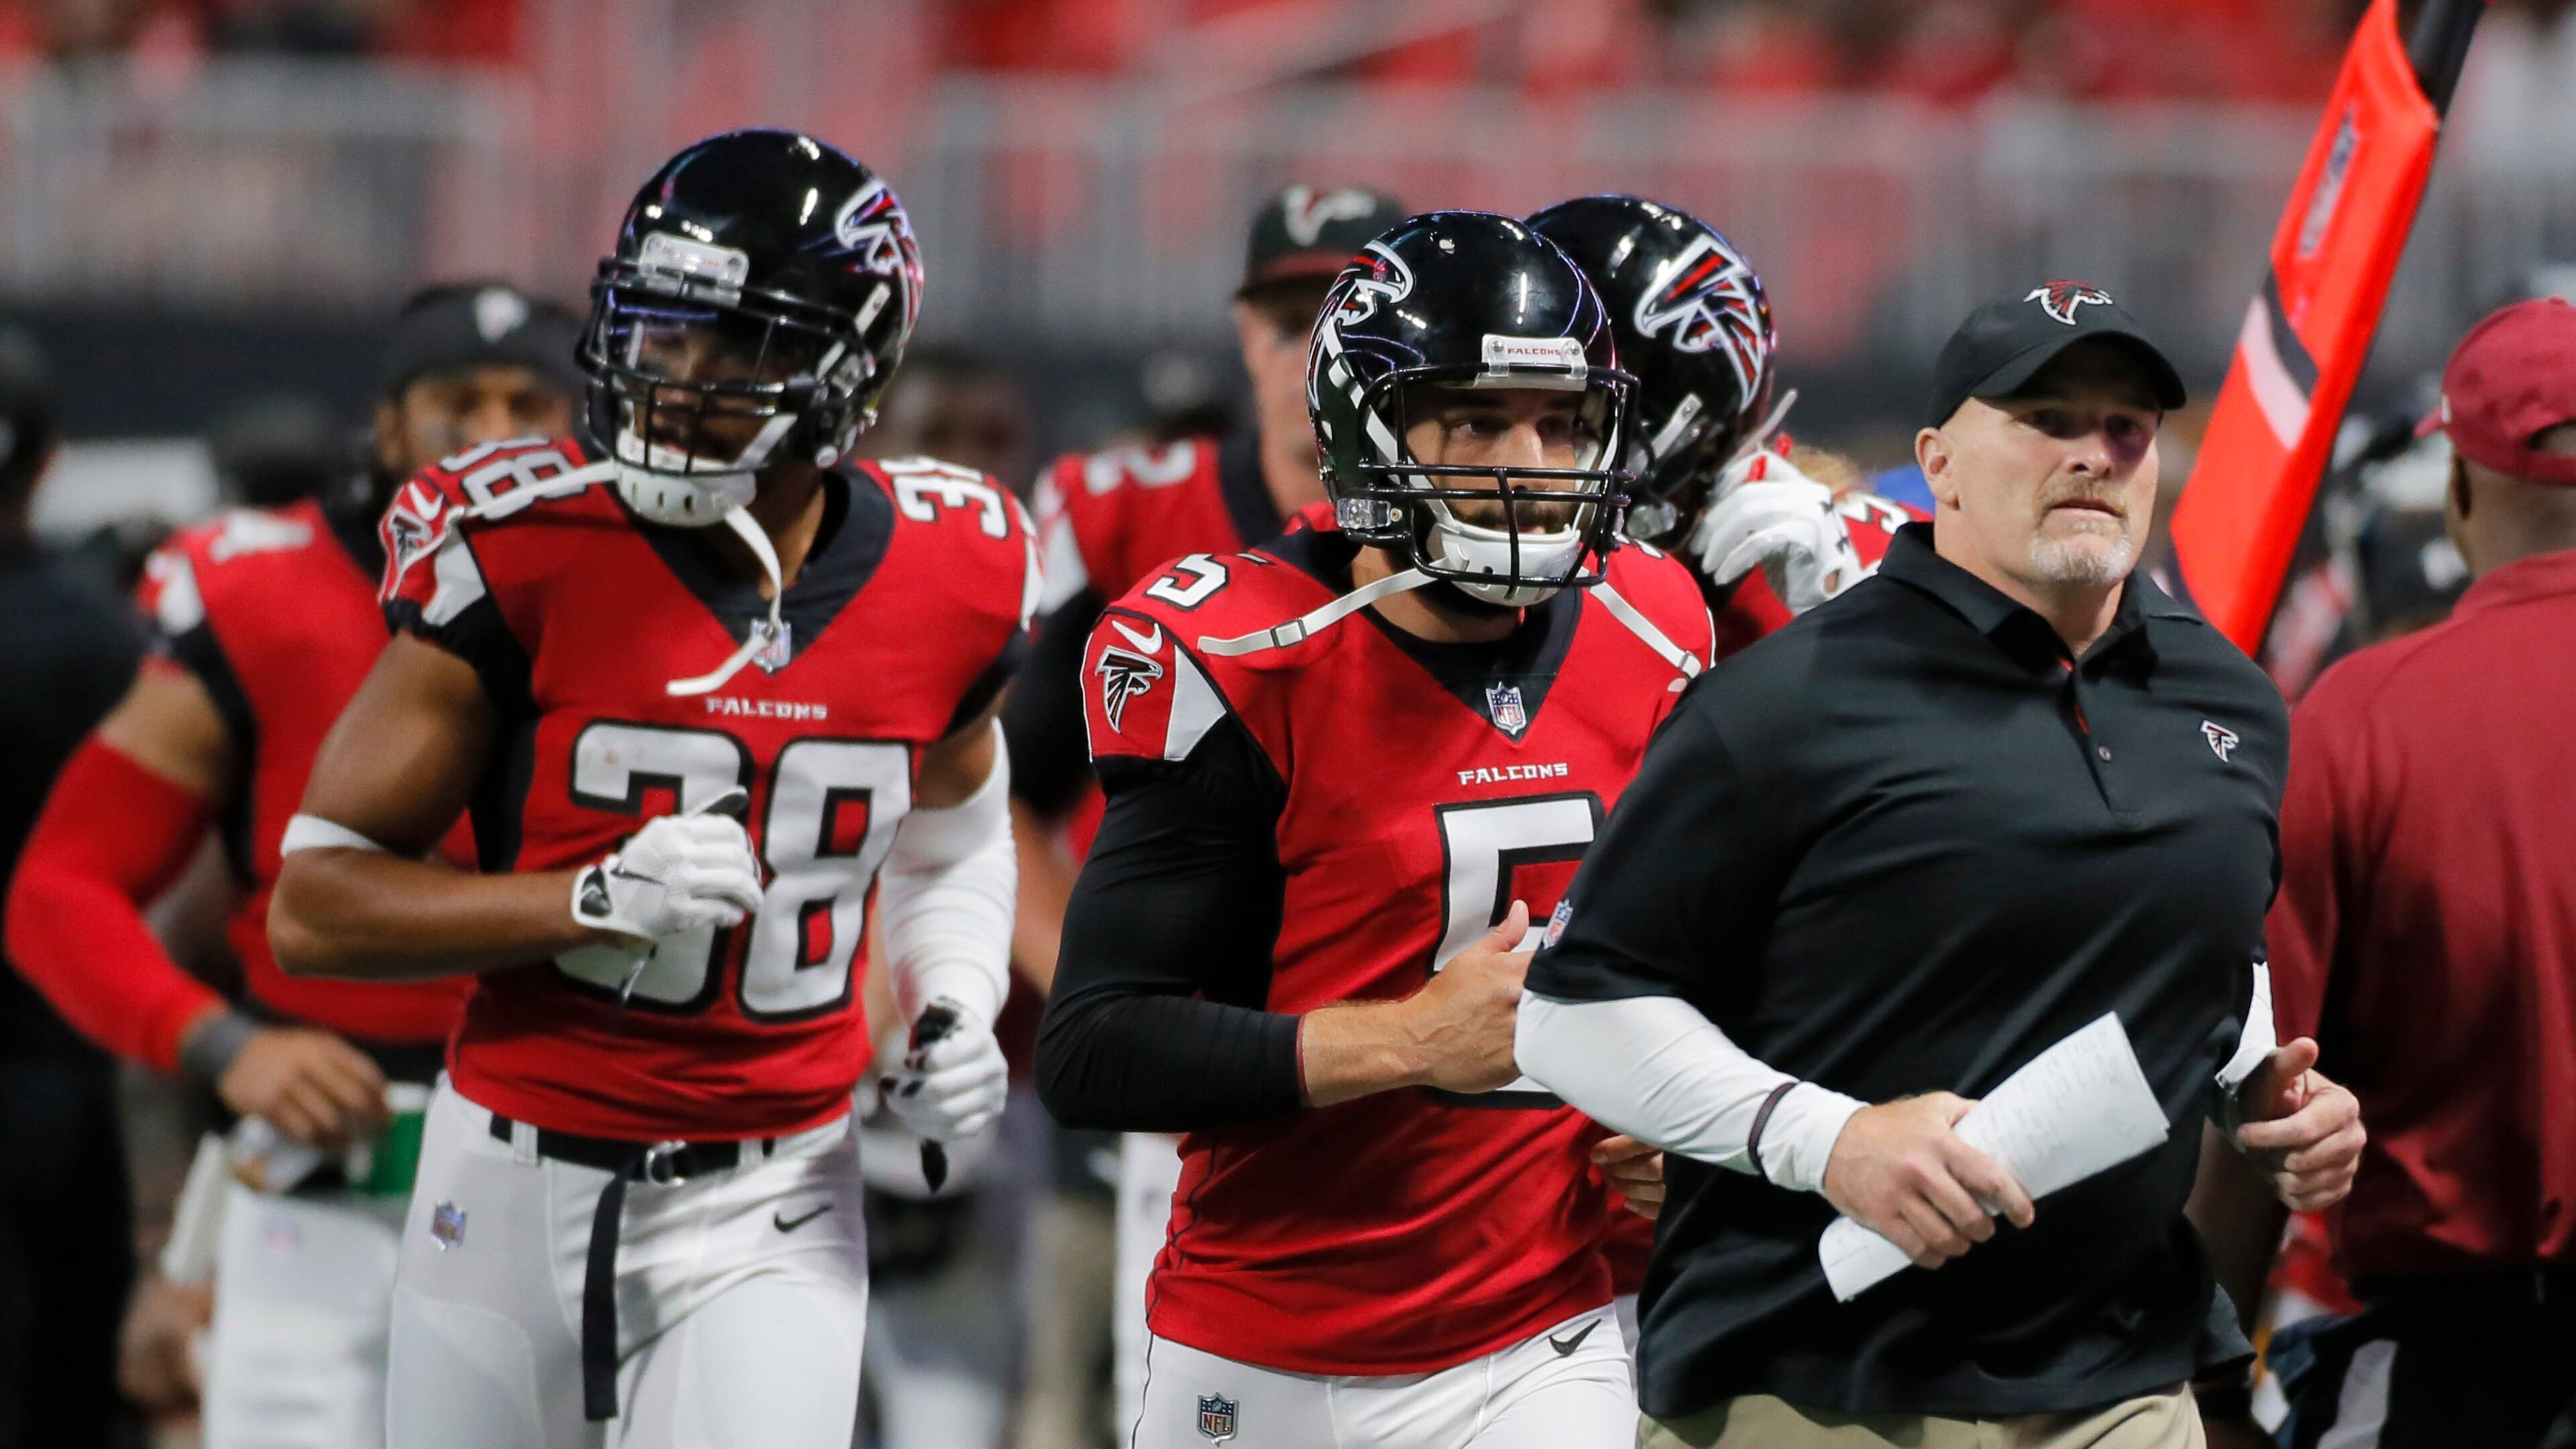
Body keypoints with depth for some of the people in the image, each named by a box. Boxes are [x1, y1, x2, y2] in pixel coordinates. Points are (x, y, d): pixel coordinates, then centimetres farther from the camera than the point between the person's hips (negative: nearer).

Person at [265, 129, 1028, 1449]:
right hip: (517, 1187, -1)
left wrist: (953, 1009, 1)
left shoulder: (951, 576, -3)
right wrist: (602, 900, -24)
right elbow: (313, 907, -12)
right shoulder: (524, 550, -13)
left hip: (770, 1213, 1)